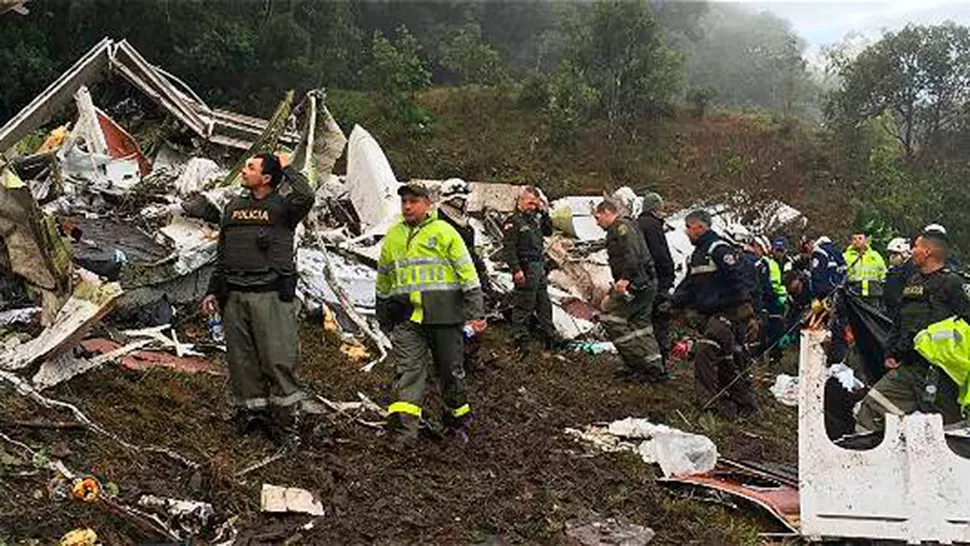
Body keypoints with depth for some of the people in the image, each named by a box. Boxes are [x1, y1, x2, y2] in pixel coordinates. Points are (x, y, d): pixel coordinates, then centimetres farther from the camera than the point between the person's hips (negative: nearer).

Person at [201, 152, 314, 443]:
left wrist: (286, 168, -9)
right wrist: (213, 291, 18)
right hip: (234, 296, 6)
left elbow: (305, 196, -26)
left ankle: (284, 416, 4)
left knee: (279, 358, -6)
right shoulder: (234, 207, 17)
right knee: (241, 359, 8)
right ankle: (249, 411, 19)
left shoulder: (281, 206, 0)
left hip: (271, 295, -5)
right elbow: (222, 254, 23)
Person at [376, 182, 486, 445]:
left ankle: (457, 420, 25)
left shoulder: (443, 231, 2)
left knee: (450, 368, 7)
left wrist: (476, 312, -6)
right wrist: (383, 317, 24)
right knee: (408, 369, -8)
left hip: (443, 313, -2)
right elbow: (383, 280, 24)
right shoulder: (393, 236, 15)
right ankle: (405, 428, -14)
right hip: (406, 315, 2)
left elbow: (467, 272, -1)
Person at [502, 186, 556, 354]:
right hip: (525, 269, -9)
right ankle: (521, 339, 2)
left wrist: (544, 214, 9)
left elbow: (548, 232, 25)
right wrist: (516, 270, -24)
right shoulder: (514, 221, -12)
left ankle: (549, 335, 26)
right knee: (524, 304, -4)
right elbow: (508, 247, -18)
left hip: (539, 266, 9)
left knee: (544, 302, 16)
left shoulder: (534, 218, 13)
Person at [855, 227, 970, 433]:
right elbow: (899, 321, 21)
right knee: (871, 408, 4)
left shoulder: (951, 283, -8)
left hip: (938, 371, -8)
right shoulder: (913, 281, 16)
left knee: (944, 426, 0)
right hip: (907, 368, 8)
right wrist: (891, 353, 15)